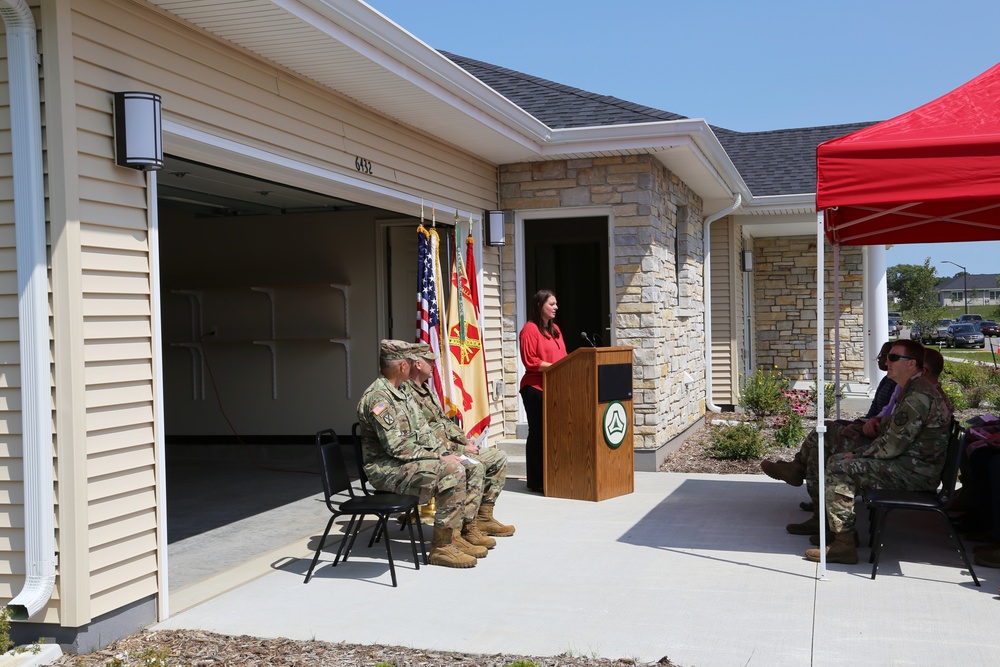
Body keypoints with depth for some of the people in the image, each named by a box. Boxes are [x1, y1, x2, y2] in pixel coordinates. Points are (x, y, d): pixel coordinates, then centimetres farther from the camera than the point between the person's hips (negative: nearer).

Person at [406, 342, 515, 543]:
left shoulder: (426, 388, 16)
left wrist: (465, 440, 5)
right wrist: (461, 449, -18)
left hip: (451, 447, 11)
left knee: (498, 457, 8)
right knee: (475, 467, -33)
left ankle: (483, 517, 11)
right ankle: (467, 528, -21)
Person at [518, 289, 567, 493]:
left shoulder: (555, 329, 17)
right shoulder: (530, 329, -8)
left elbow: (562, 356, 21)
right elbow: (530, 361, -15)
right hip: (535, 388, -7)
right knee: (538, 432, -3)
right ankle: (535, 481, 4)